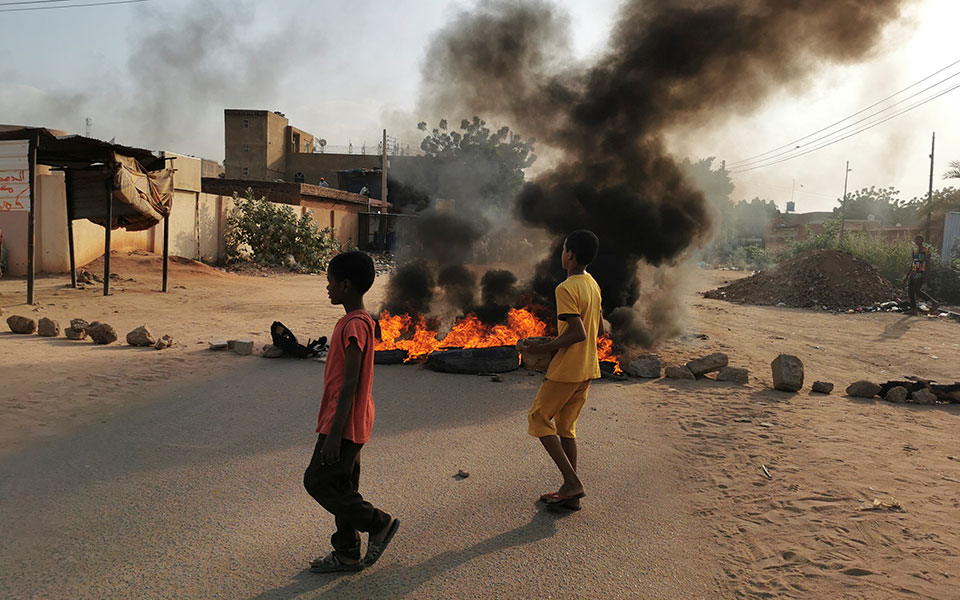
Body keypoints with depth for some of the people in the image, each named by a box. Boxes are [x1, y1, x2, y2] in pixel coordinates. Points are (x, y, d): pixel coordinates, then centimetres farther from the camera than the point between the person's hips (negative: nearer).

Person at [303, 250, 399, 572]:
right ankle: (347, 554, 24)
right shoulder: (357, 321, 12)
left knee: (317, 481, -1)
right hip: (349, 424, 10)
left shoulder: (355, 325, -20)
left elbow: (350, 383, -23)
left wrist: (335, 432, -23)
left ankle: (379, 523, 9)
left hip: (345, 424, -10)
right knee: (341, 486, 14)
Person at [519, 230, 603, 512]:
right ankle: (571, 493, 17)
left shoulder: (566, 289, -18)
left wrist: (542, 348, -17)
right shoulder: (593, 285, 9)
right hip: (588, 368, 9)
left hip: (566, 370, -8)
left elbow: (577, 333, -25)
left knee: (539, 419, 5)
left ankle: (572, 482, 0)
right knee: (565, 426, 15)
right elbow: (599, 329, 16)